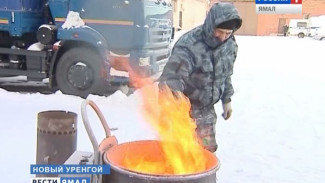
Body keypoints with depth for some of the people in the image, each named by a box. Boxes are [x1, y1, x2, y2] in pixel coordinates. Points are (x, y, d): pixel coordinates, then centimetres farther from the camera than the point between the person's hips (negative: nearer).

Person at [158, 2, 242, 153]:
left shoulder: (230, 45, -4)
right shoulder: (188, 45, -26)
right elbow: (170, 77, -33)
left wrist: (226, 99, 14)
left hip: (206, 109, 7)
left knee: (208, 148, 16)